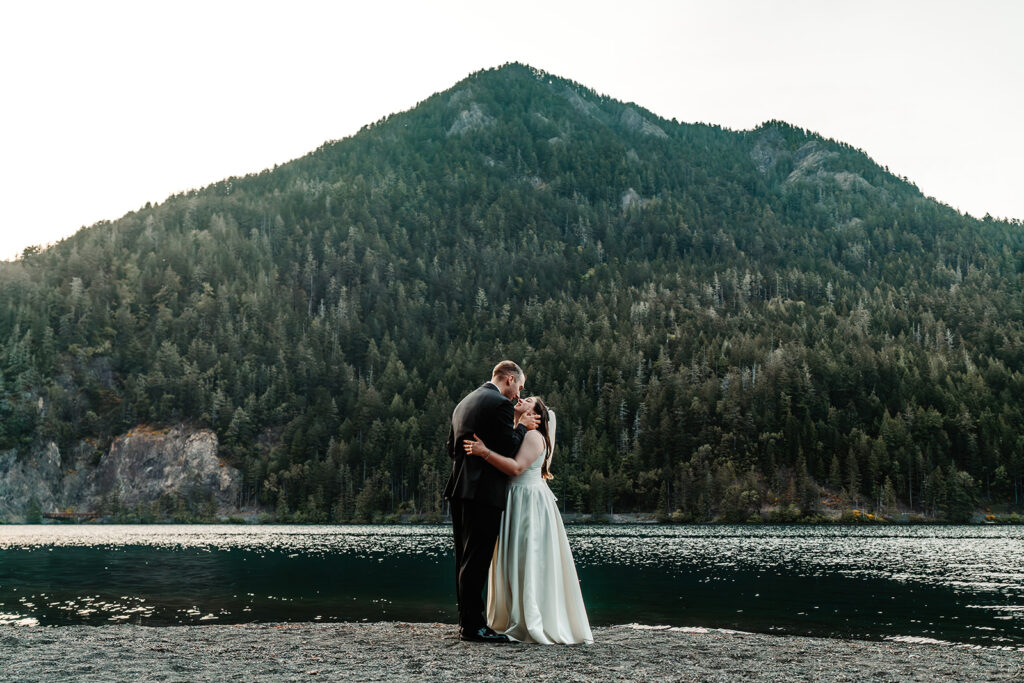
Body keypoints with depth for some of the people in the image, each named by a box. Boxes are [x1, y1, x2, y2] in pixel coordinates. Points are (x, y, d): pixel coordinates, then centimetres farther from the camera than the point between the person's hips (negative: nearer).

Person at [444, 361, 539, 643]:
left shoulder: (464, 403, 19)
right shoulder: (501, 404, -9)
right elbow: (509, 450, -14)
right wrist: (521, 426, 3)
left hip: (459, 490, 9)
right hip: (484, 492, -9)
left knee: (465, 558, 12)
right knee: (476, 559, -7)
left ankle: (467, 620, 17)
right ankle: (472, 626, -4)